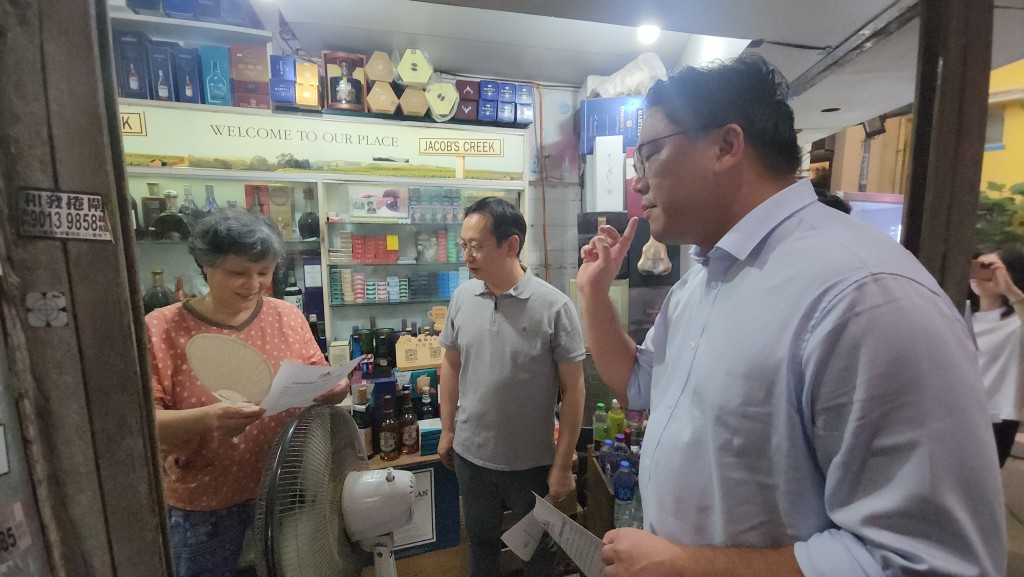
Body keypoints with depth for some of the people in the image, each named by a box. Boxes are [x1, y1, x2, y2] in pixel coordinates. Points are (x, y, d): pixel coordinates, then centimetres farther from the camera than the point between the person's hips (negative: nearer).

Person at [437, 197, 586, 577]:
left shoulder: (554, 306, -19)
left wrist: (563, 465, -10)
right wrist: (447, 429, 10)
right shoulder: (462, 298, -6)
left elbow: (573, 390, -13)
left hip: (532, 462, -3)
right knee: (481, 541, 26)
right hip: (470, 455, 4)